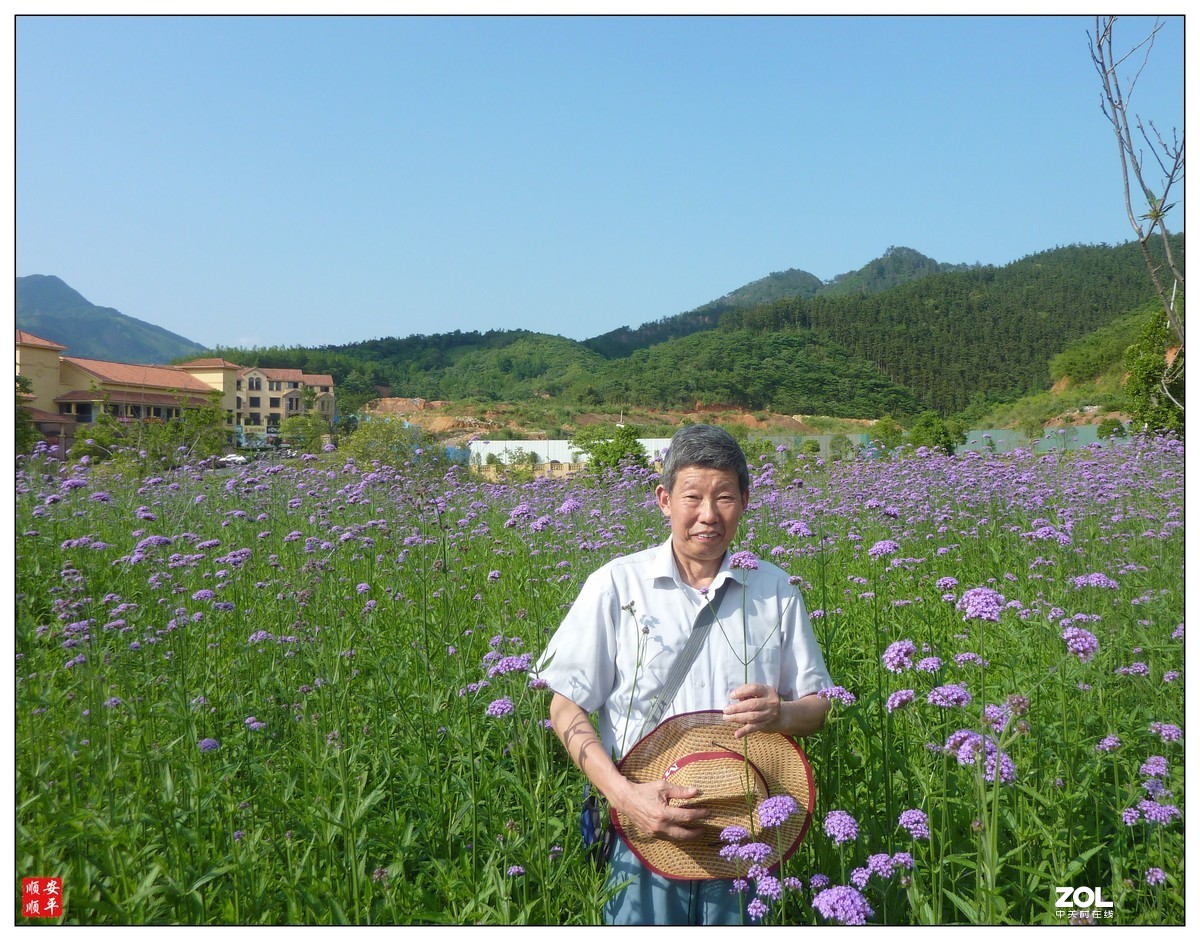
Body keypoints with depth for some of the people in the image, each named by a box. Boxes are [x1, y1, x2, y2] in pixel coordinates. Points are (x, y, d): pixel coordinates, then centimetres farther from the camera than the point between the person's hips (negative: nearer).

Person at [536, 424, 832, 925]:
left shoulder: (776, 591, 2)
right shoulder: (616, 586, -5)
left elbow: (817, 706, 9)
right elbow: (566, 707, -3)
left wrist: (781, 714, -14)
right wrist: (623, 794, -17)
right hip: (645, 831, -2)